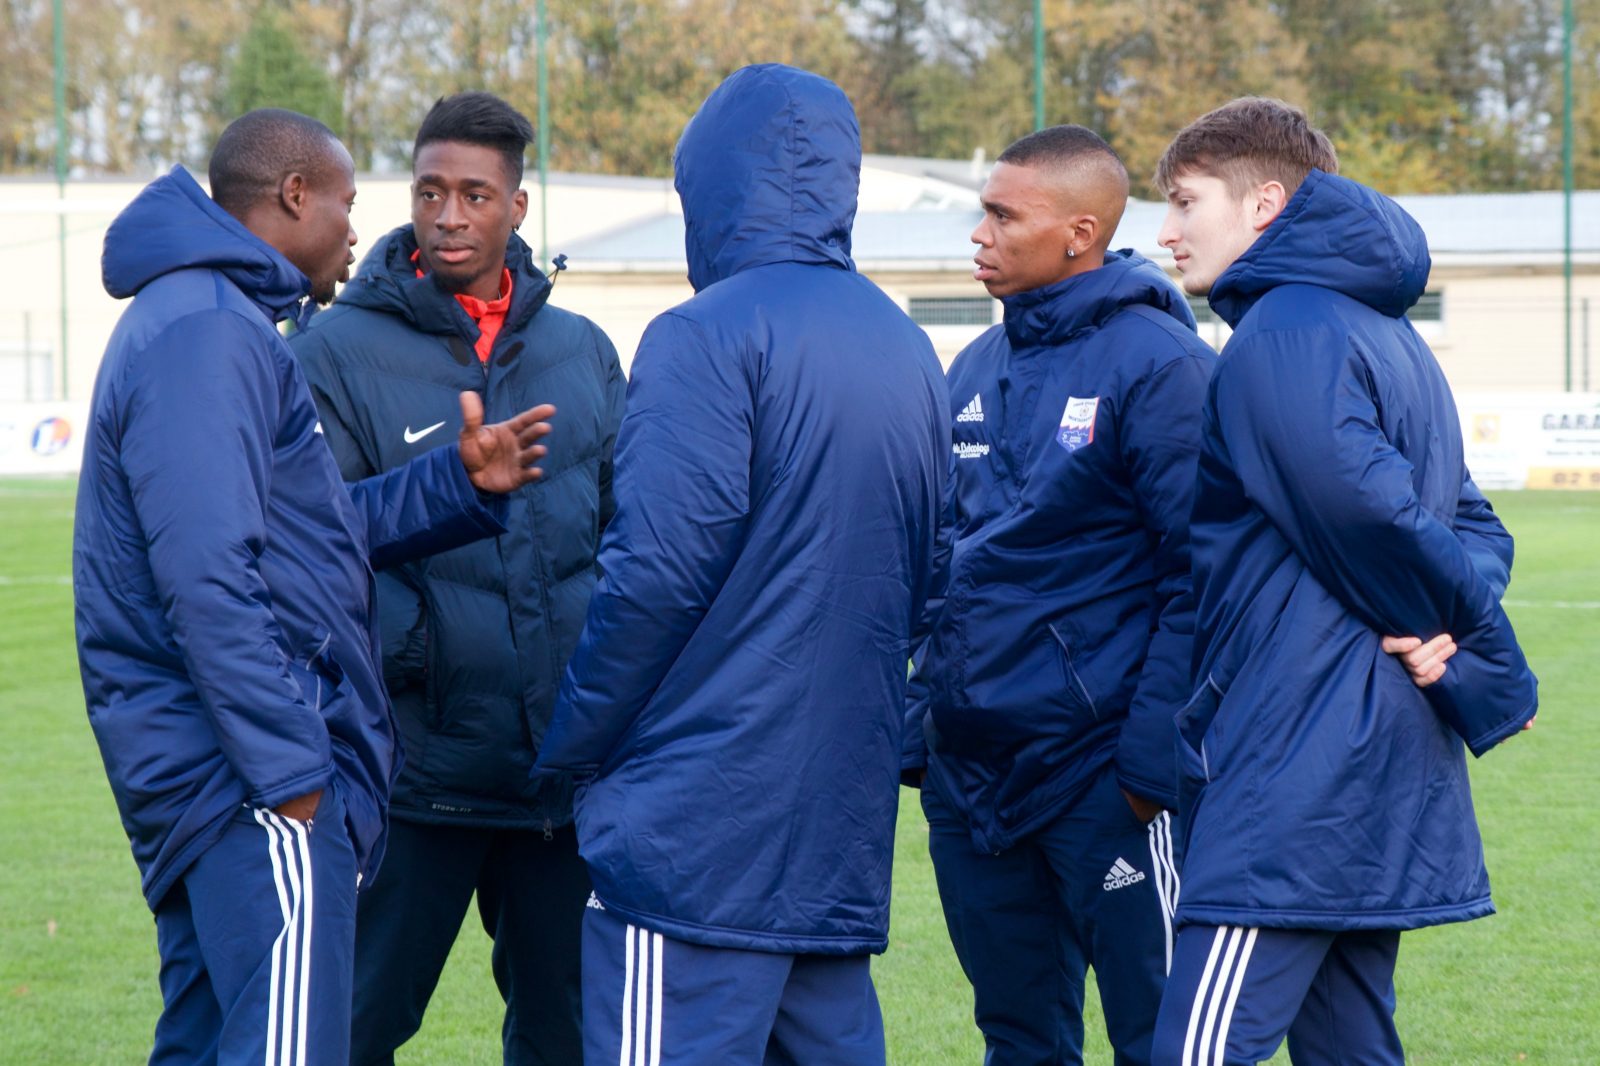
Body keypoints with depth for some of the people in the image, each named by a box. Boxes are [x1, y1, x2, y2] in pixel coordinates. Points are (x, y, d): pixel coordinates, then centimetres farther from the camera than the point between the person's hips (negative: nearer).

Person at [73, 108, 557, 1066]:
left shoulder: (229, 325, 20)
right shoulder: (208, 334, -14)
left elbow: (323, 529, 22)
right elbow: (210, 578, -22)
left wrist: (462, 483, 13)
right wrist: (290, 769, -21)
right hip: (250, 773, -11)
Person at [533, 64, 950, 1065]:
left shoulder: (710, 336, -11)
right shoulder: (908, 351, 14)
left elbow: (659, 572, -16)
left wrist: (570, 744, -3)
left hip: (700, 828, -8)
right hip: (846, 822, 8)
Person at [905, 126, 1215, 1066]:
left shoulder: (1161, 366, -10)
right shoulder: (978, 370, 14)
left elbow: (1198, 576, -14)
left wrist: (1155, 756, -19)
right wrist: (918, 733, 13)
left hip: (1100, 771, -7)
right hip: (969, 772, 7)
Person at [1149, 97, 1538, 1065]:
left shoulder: (1286, 334, -12)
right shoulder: (1390, 335, 20)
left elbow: (1366, 507, -20)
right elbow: (1474, 525, 20)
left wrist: (1490, 677, -7)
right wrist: (1456, 639, -1)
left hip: (1299, 766, -10)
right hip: (1394, 781, 10)